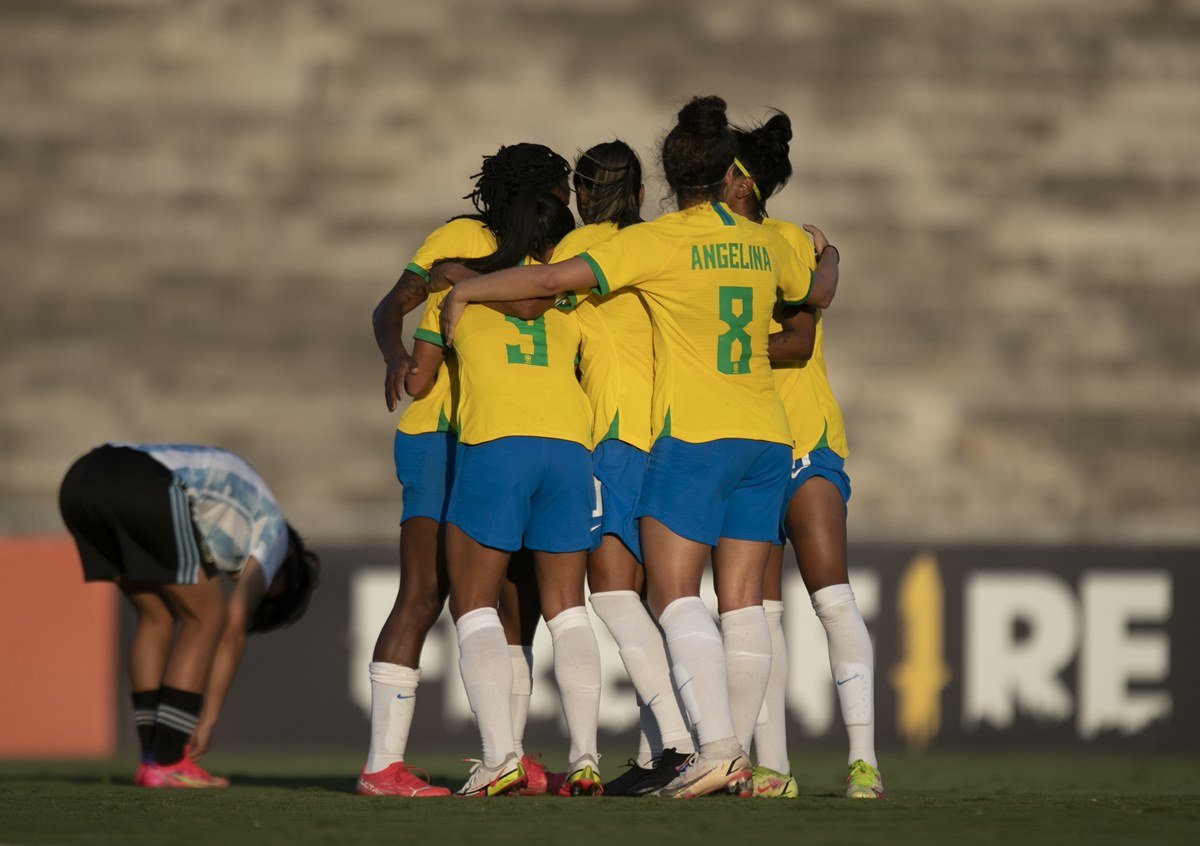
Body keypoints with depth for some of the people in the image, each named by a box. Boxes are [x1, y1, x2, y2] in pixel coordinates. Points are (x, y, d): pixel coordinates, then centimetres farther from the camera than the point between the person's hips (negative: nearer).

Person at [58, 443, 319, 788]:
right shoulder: (271, 533, 22)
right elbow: (233, 630, 15)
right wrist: (208, 721, 16)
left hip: (82, 483, 8)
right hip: (143, 491, -8)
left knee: (157, 616, 24)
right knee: (209, 618, 10)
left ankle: (155, 756, 17)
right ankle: (167, 763, 5)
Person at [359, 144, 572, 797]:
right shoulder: (462, 238, -5)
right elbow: (391, 307, -13)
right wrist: (396, 355, -34)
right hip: (439, 442, -8)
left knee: (519, 599, 8)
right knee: (423, 595, -15)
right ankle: (382, 765, -17)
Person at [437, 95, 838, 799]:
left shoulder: (656, 241, -7)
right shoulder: (765, 245, 10)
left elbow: (555, 279, -12)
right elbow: (818, 295, 30)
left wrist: (464, 290, 1)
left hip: (695, 434, -6)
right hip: (767, 437, 6)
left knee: (673, 595, -6)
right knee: (743, 600, 5)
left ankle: (715, 743, -22)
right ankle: (738, 758, 3)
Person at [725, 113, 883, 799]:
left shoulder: (796, 244, -1)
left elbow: (798, 342, -13)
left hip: (804, 440, -4)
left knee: (832, 595, -13)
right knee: (759, 609, -1)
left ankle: (863, 760, -15)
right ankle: (772, 767, -1)